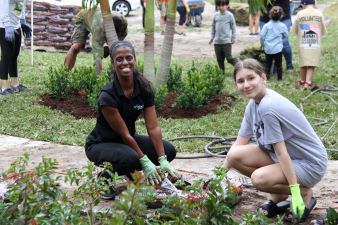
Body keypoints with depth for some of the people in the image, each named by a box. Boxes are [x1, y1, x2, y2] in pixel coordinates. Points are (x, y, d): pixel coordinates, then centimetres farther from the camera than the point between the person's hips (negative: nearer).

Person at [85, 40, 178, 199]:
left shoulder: (144, 87, -11)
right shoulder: (107, 96, -28)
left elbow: (153, 127, -14)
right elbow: (124, 133, -23)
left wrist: (162, 161, -22)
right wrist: (145, 162, -23)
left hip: (128, 140, 6)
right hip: (101, 144, -6)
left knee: (169, 150, -12)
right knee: (131, 158, -37)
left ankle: (128, 174, 7)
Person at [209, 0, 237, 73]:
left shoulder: (230, 15, -4)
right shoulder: (216, 15, 5)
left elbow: (233, 27, 1)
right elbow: (213, 26, 14)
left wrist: (233, 38, -1)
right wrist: (212, 37, 14)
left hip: (227, 41, -4)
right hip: (217, 41, 4)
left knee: (229, 58, -8)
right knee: (219, 59, 9)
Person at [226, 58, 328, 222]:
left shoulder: (267, 107, -27)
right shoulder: (253, 104, -1)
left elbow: (281, 151, -27)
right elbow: (240, 143, 3)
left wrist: (295, 191, -24)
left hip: (309, 163, -8)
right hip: (284, 157, 8)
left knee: (259, 179, -31)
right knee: (234, 155, -8)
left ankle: (305, 193, -3)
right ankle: (277, 196, 8)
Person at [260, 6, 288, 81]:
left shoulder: (266, 25, -5)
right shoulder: (282, 26, -3)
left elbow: (262, 36, -5)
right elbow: (286, 36, 6)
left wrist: (263, 45, 10)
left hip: (268, 48, 1)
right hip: (278, 48, -1)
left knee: (268, 63, 9)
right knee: (278, 64, 6)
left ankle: (266, 76, 5)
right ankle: (279, 77, 9)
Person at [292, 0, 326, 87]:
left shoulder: (300, 14, -5)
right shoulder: (319, 14, -4)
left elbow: (295, 29, 6)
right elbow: (323, 31, 5)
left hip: (303, 44, 1)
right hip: (315, 44, -1)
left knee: (303, 63, 14)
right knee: (312, 64, 2)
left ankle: (302, 80, 28)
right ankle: (308, 81, -6)